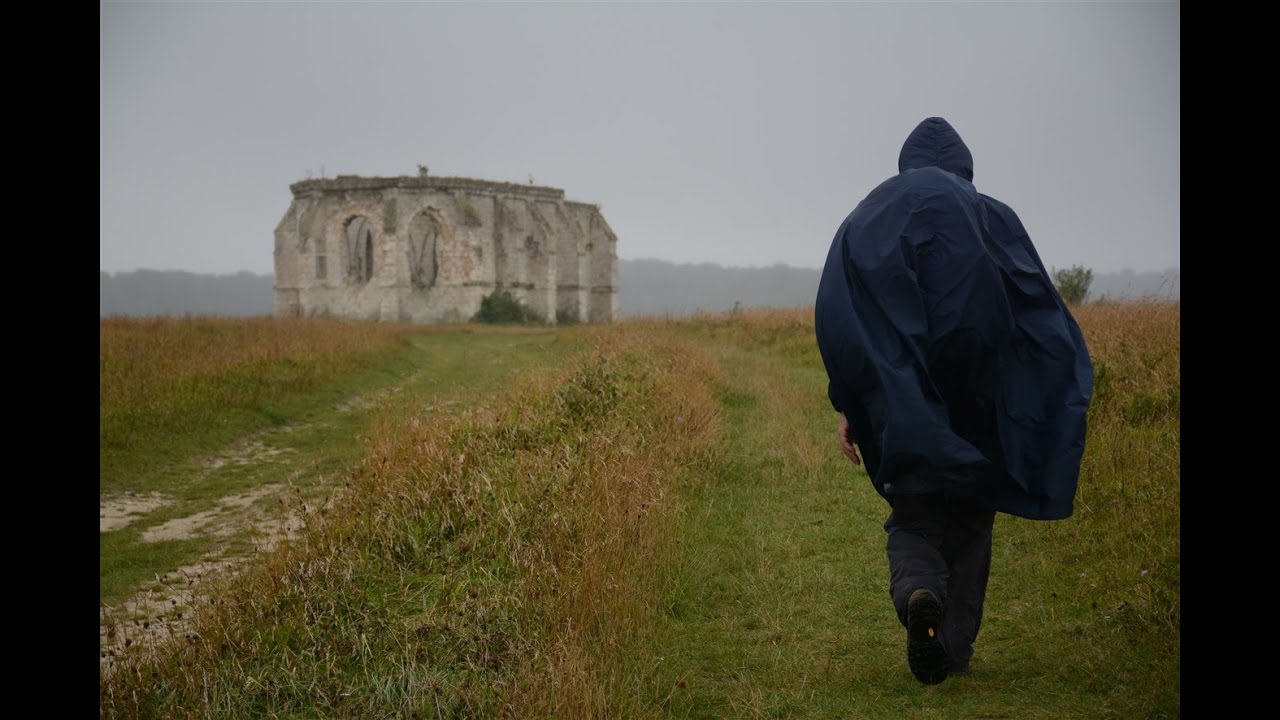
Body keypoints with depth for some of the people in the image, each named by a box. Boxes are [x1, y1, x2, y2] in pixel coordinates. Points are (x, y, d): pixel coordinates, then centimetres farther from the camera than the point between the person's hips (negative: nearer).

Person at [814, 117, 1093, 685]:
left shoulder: (868, 219, 6)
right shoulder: (994, 217, 4)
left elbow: (839, 321, -2)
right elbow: (1044, 309, -1)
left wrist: (847, 409, 0)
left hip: (905, 413, 0)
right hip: (976, 401, 0)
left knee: (913, 516, 10)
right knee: (968, 517, 17)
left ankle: (916, 592, -22)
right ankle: (955, 646, 16)